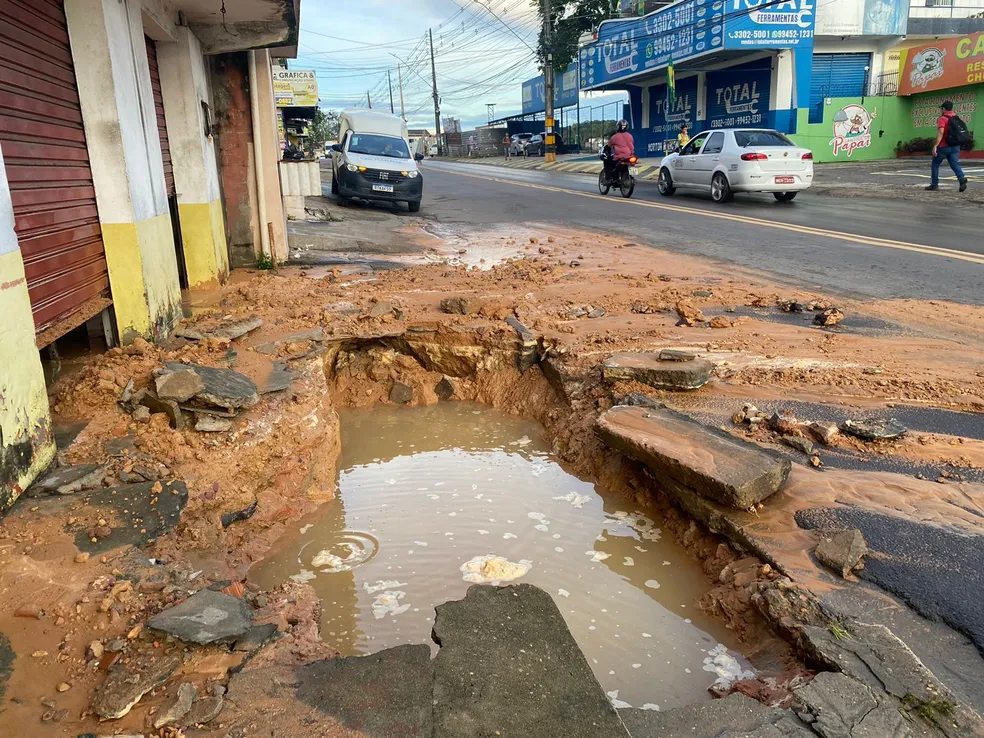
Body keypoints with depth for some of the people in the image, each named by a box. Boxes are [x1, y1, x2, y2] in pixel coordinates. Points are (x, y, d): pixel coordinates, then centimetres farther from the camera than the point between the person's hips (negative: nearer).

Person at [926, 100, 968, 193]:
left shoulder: (942, 119, -10)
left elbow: (940, 133, -22)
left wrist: (935, 146, -24)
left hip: (944, 146, -6)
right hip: (955, 146, 6)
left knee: (935, 164, 11)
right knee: (955, 164, 0)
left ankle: (934, 184, 13)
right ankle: (962, 179, -24)